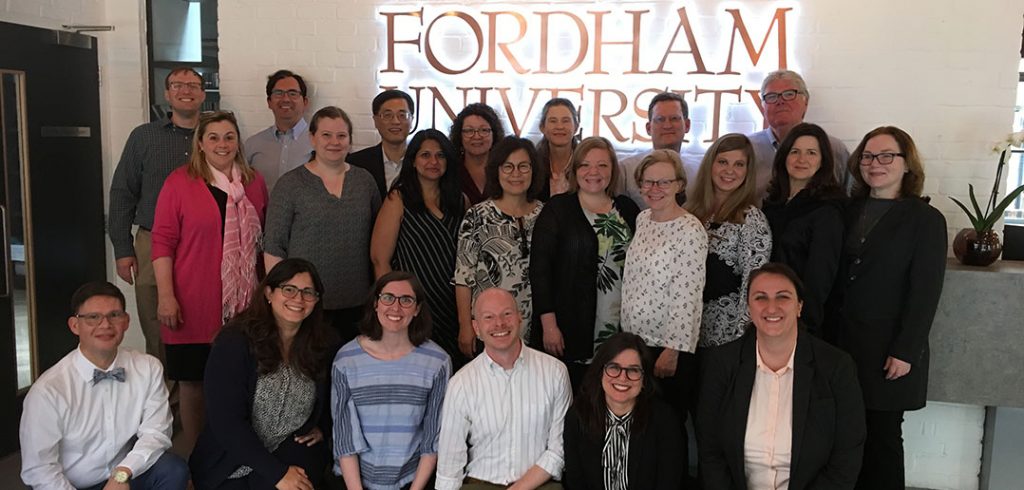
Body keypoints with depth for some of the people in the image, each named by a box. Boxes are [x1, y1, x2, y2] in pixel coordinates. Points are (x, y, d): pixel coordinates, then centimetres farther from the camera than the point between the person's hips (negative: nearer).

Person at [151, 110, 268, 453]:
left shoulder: (254, 182, 10)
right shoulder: (180, 182, -1)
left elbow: (265, 238, 16)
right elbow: (163, 240, -4)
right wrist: (165, 295, -10)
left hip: (244, 303, 3)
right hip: (195, 305, -3)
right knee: (193, 380, 6)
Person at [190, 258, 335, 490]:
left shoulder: (322, 345, 0)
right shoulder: (234, 342, -12)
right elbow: (226, 421, -17)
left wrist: (322, 428, 3)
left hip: (292, 451, 3)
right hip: (231, 463, -2)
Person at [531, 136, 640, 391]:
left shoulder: (627, 209, 10)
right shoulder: (557, 209, -2)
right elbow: (539, 268, -7)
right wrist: (549, 324, -13)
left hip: (622, 329, 4)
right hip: (571, 331, -3)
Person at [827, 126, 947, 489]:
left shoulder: (926, 219, -2)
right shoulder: (850, 213, 11)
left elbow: (925, 293, -8)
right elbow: (834, 280, 10)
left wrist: (905, 352, -13)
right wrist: (827, 336, 4)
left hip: (889, 352, -4)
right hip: (841, 344, 4)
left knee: (882, 438, 4)